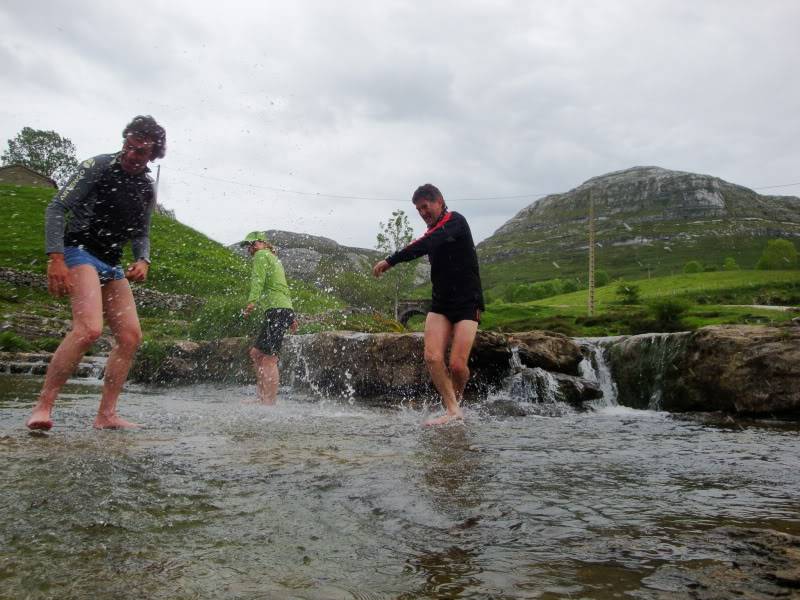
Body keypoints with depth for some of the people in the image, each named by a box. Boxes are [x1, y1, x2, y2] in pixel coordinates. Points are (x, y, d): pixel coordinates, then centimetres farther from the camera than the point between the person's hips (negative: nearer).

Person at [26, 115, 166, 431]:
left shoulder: (147, 189, 12)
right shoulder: (99, 166, -7)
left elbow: (141, 234, 19)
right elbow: (57, 208, -10)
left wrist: (143, 260, -4)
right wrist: (55, 258, -21)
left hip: (111, 263, 8)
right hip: (79, 251, -7)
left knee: (131, 336, -1)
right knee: (89, 328, -28)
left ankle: (106, 415, 4)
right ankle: (42, 407, -21)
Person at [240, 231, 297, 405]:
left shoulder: (262, 255, 1)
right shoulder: (273, 259, 30)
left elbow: (258, 280, -17)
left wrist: (252, 301, -31)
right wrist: (291, 317, 32)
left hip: (276, 310, -10)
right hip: (285, 310, 10)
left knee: (269, 359, -12)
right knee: (256, 353, 13)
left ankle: (270, 403, -13)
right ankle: (263, 397, 13)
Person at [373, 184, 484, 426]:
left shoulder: (455, 221, -10)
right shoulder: (434, 232, 16)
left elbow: (425, 245, -25)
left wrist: (390, 261, -29)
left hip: (467, 303, -6)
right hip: (440, 303, 7)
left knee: (457, 365, -11)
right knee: (432, 357, -14)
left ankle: (456, 400, 17)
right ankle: (452, 410, -8)